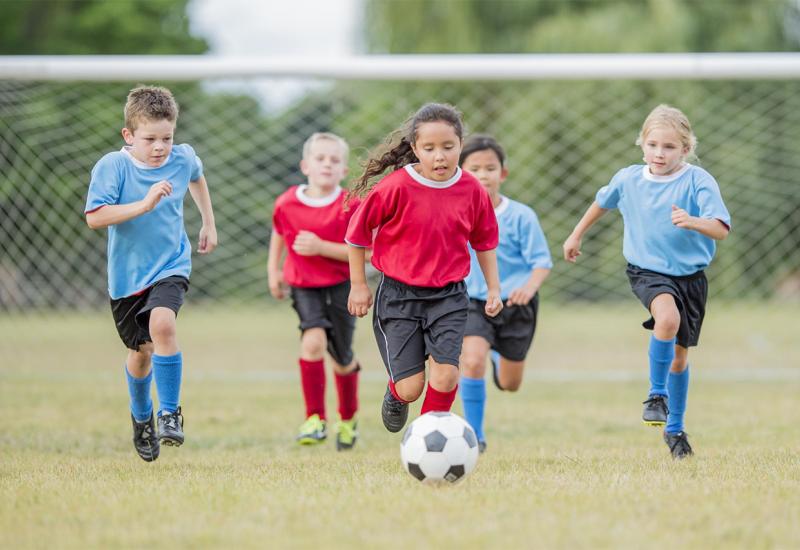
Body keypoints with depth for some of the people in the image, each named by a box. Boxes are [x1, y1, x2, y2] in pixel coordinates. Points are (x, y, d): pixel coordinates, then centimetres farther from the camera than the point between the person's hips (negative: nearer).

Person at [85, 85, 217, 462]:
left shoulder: (183, 158, -6)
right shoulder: (112, 167, -17)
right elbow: (94, 217, -28)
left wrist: (209, 224, 24)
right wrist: (143, 205, -35)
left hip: (171, 265, 0)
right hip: (127, 273, 0)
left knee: (162, 324, -27)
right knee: (140, 350, 11)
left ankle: (170, 413, -16)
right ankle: (141, 417, 40)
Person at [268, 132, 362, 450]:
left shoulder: (349, 206, -14)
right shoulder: (287, 203, -6)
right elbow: (279, 233, 16)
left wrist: (321, 247, -26)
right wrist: (273, 269, 12)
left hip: (341, 285, -1)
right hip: (303, 286, 1)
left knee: (342, 360, 11)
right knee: (313, 340, -25)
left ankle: (348, 419, 38)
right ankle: (315, 418, -18)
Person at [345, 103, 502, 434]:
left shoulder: (472, 191, -4)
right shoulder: (396, 187, -14)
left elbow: (484, 241, 13)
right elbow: (358, 231, -2)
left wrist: (493, 288, 13)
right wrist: (358, 286, 2)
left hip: (448, 296, 2)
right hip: (399, 295, -2)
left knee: (446, 374, -14)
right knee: (410, 387, -3)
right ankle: (396, 395, 35)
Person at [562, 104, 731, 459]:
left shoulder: (698, 181, -13)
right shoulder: (628, 179, -4)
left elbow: (721, 229, -23)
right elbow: (603, 202, 19)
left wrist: (693, 222, -43)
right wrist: (576, 235, 29)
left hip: (690, 275, 0)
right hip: (647, 271, 0)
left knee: (679, 355, 11)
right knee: (668, 317, -33)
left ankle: (674, 428, 31)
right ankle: (657, 395, -14)